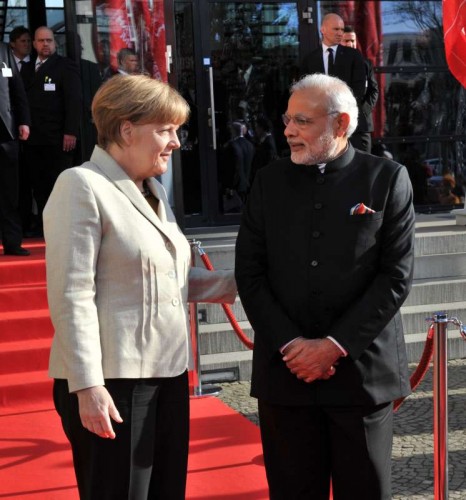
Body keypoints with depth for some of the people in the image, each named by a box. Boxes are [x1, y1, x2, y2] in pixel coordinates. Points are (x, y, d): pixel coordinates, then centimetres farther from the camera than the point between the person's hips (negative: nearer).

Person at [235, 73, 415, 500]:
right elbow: (250, 274, 3)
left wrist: (336, 345, -12)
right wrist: (289, 344, -9)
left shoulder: (387, 179, 0)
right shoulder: (270, 182, 7)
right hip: (285, 369, 2)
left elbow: (396, 275, -6)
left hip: (362, 368, -2)